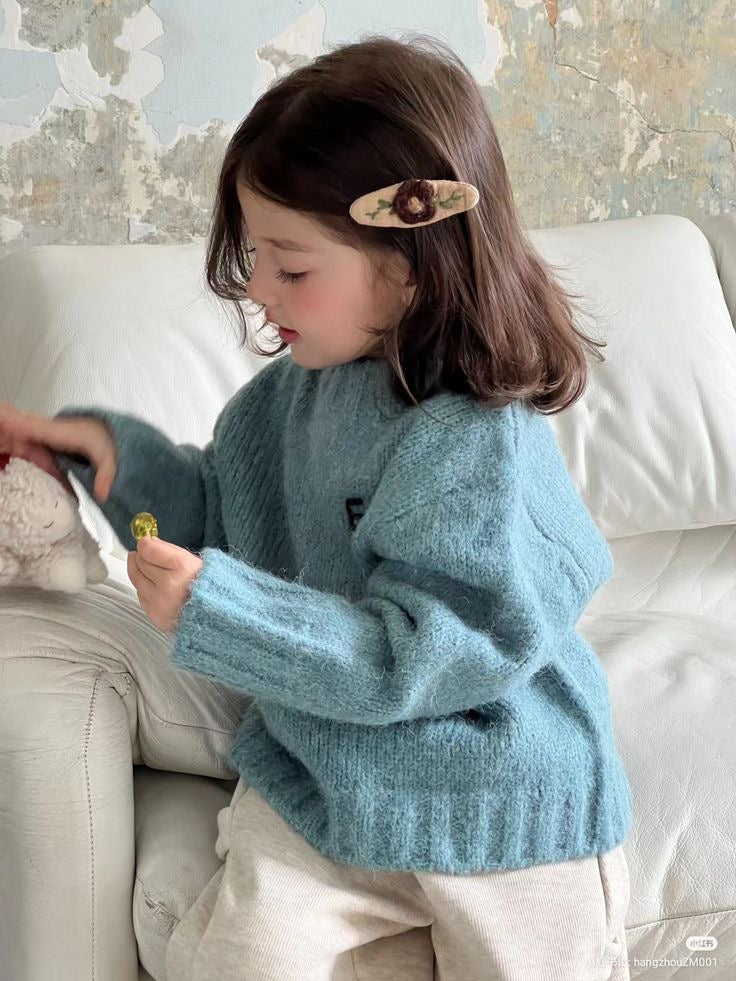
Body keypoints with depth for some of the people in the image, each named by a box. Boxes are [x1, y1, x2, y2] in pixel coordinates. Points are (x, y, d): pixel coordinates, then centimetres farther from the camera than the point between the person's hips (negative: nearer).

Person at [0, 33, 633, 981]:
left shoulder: (479, 442, -25)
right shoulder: (292, 390, -1)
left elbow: (414, 655, -28)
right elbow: (226, 520, 15)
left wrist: (216, 611, -32)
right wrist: (119, 453, 1)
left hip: (499, 816, -5)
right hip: (317, 780, 5)